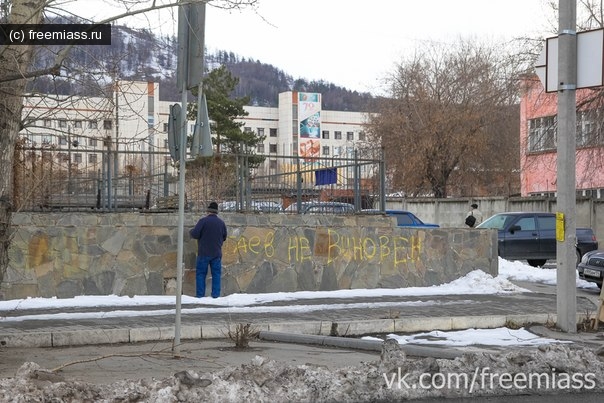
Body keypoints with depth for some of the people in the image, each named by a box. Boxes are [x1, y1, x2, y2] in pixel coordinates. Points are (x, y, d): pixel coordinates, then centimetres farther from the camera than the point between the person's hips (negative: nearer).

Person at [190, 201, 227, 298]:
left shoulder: (203, 221, -10)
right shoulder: (221, 222, 5)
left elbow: (195, 234, -14)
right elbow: (224, 237, 12)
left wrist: (191, 231, 8)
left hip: (204, 253, -3)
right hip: (217, 253, 3)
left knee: (201, 273, 3)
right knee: (216, 273, 8)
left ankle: (200, 294, 0)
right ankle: (216, 294, 4)